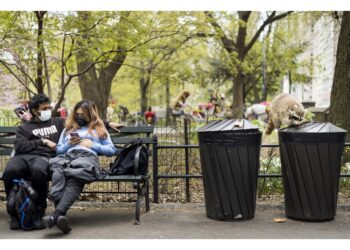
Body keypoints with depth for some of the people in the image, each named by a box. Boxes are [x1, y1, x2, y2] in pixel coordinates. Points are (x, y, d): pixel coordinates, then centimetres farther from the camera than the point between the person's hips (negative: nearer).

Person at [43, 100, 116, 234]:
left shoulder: (99, 129, 29)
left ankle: (56, 214, -60)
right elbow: (58, 150, 30)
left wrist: (93, 145, 5)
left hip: (88, 157, -2)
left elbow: (111, 150, 19)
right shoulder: (68, 128, 37)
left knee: (74, 180, -41)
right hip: (67, 157, 3)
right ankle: (61, 217, -57)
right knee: (58, 174, -39)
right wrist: (69, 144, 11)